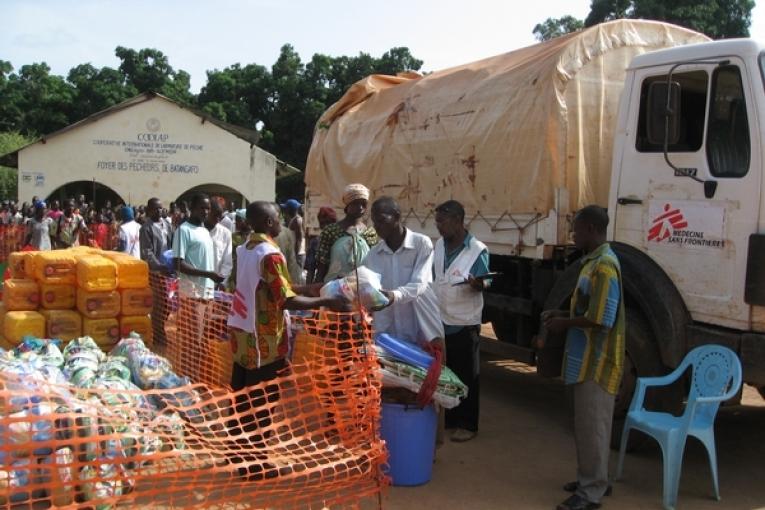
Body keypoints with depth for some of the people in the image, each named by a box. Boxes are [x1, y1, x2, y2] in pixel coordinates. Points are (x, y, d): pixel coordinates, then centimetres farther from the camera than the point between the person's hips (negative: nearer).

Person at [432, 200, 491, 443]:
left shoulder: (478, 250, -14)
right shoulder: (439, 244, 5)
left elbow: (484, 283, -14)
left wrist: (477, 283, -36)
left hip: (464, 322, -6)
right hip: (440, 320, 6)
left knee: (466, 375, 4)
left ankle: (467, 425, 14)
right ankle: (450, 418, 29)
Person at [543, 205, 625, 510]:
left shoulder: (604, 266, -20)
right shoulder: (593, 261, 12)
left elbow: (601, 319, -25)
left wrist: (565, 324, -13)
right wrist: (563, 314, 9)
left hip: (597, 363, -10)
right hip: (586, 361, 10)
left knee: (592, 425, -2)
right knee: (584, 423, 18)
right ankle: (589, 479, 30)